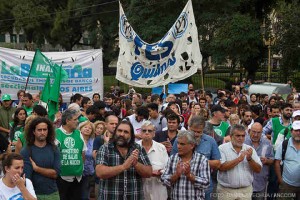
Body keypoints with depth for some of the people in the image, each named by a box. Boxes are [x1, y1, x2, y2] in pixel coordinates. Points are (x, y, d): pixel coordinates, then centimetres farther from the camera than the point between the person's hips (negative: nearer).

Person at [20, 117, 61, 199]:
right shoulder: (25, 151, -8)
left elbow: (55, 173, -7)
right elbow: (26, 177, -13)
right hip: (34, 194, -3)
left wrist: (36, 168, -12)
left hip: (53, 193, 3)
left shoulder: (54, 149, 0)